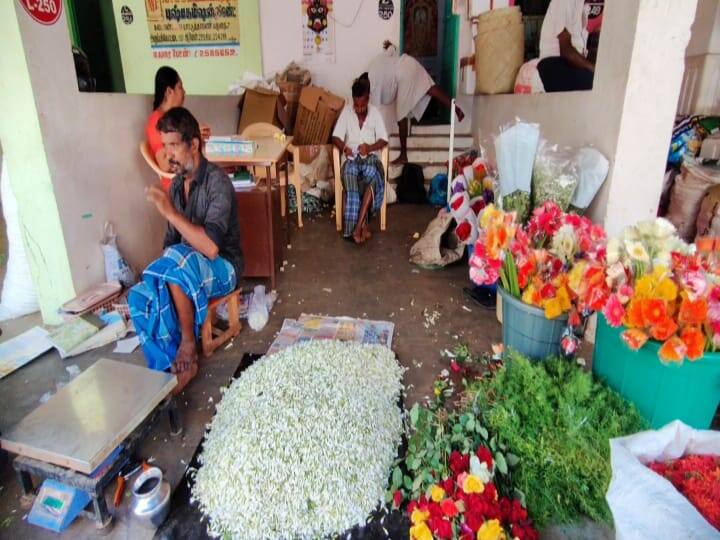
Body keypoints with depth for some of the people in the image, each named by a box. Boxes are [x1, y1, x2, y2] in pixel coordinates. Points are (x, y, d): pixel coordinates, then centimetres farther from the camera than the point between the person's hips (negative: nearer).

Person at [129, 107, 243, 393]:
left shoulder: (217, 181, -18)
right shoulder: (177, 183, 7)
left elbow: (211, 247, -30)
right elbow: (170, 241, 13)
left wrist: (170, 212, -28)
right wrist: (163, 271, -5)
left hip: (223, 268, -6)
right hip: (188, 268, 7)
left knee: (177, 260, -36)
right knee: (140, 297, -20)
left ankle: (188, 344, -18)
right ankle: (170, 367, -6)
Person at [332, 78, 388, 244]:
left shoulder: (375, 112, 7)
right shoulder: (346, 111, 7)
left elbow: (384, 140, 2)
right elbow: (336, 137, 4)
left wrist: (370, 147, -19)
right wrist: (344, 148, -19)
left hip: (370, 157, 0)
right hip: (352, 158, 0)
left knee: (372, 176, -37)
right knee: (350, 179, -36)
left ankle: (357, 226, -37)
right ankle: (363, 225, -30)